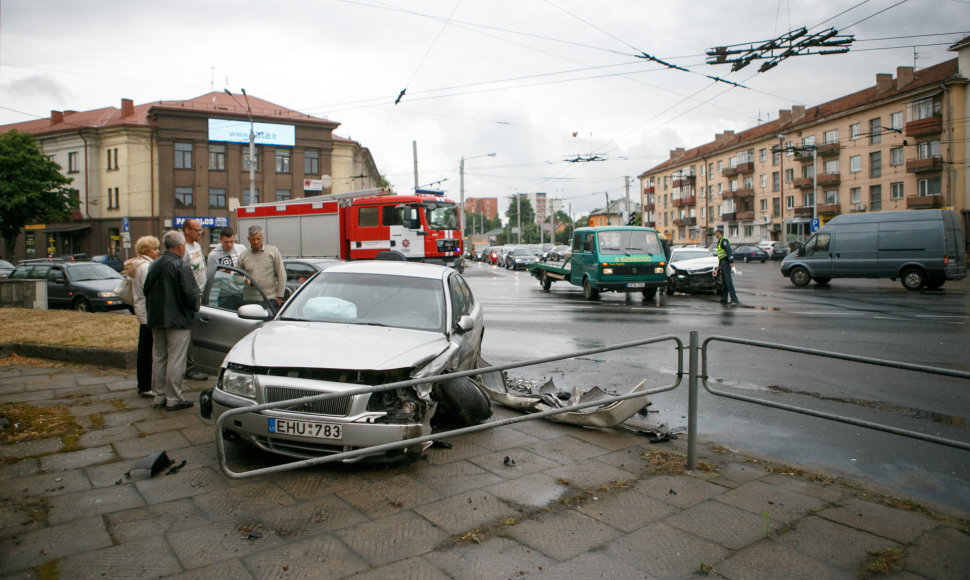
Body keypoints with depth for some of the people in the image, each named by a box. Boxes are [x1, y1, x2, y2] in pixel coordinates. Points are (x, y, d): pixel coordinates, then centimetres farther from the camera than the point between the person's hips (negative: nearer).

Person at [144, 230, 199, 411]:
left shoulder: (154, 265, 11)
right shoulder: (181, 266, -14)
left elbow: (146, 291, 16)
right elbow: (190, 293, -18)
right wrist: (195, 307, 0)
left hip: (155, 320, 8)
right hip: (177, 320, -8)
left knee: (158, 358, 14)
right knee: (176, 360, -3)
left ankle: (159, 397, 20)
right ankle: (173, 399, 1)